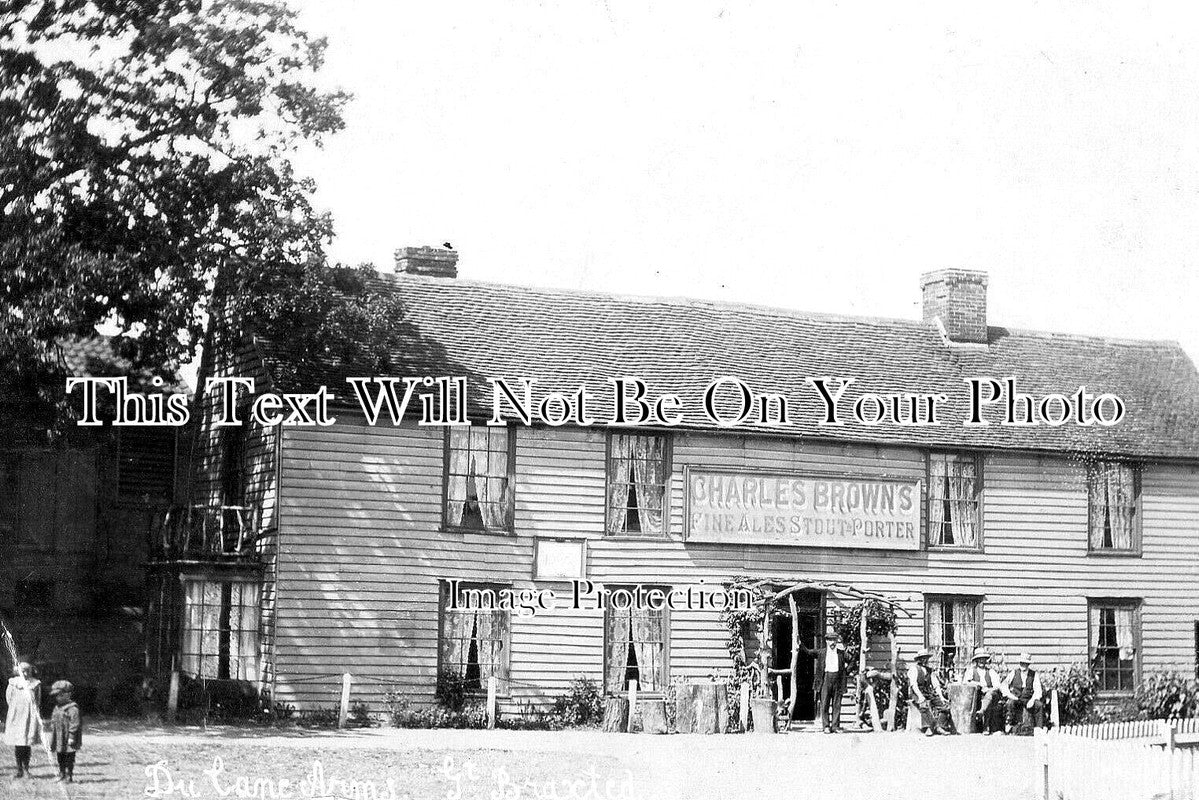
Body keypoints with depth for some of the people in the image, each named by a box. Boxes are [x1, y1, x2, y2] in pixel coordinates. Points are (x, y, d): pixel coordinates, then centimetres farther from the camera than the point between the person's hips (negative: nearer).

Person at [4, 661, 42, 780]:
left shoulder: (35, 684, 2)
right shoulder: (14, 683, -1)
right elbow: (8, 699, 7)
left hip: (30, 717, 0)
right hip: (16, 716, 0)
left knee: (27, 744, 1)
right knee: (17, 745, 1)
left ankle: (26, 769, 9)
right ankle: (19, 770, 8)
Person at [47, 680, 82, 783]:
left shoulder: (72, 708, -14)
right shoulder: (57, 708, 12)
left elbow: (75, 723, -18)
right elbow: (53, 722, 19)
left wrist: (71, 736, -20)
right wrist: (52, 738, 17)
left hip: (68, 741, -8)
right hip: (59, 738, 8)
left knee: (69, 758, -1)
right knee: (60, 758, 14)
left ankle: (69, 775, 6)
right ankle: (62, 774, 24)